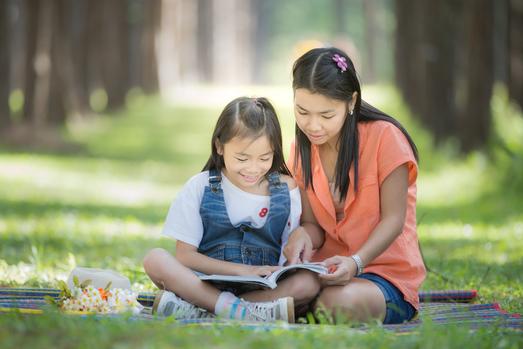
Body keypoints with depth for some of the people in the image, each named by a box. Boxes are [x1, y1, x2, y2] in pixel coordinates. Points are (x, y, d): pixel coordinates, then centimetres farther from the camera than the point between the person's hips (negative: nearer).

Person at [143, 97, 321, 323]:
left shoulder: (287, 190, 5)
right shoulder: (201, 187, 2)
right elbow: (185, 255, -3)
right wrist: (243, 270, -15)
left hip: (267, 288, 1)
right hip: (207, 283, 0)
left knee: (310, 283, -30)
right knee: (155, 259, -26)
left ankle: (201, 313, -35)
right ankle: (242, 311, -38)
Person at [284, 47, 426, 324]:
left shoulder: (384, 137, -11)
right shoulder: (302, 148, 6)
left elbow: (393, 219, -11)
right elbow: (312, 224, 6)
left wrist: (356, 262, -28)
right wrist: (302, 236, -20)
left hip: (386, 274, -4)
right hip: (328, 270, 4)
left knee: (340, 302, -38)